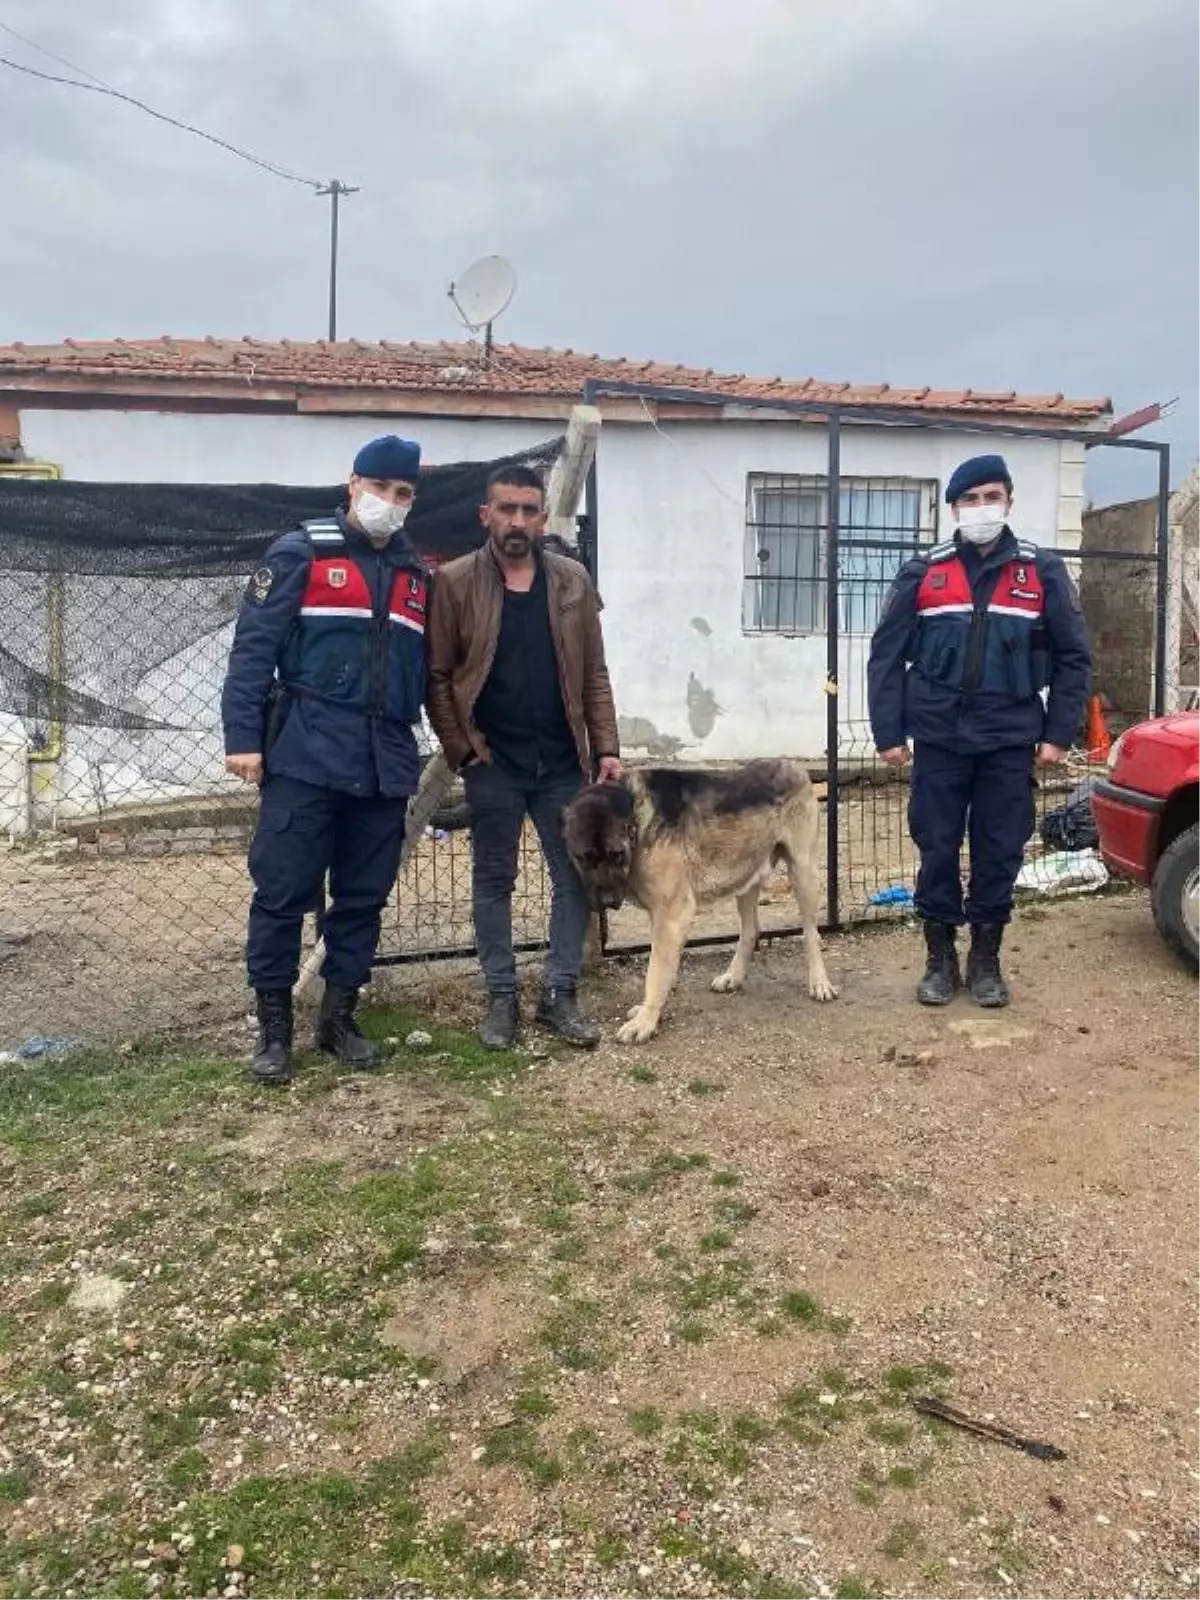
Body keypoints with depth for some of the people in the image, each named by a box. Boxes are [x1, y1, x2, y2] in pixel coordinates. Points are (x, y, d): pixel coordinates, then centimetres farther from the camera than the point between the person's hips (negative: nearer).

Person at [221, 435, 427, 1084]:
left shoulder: (415, 573, 16)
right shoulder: (299, 553, 0)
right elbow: (253, 647, -6)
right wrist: (242, 736, -13)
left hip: (385, 761, 5)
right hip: (306, 754, -5)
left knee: (364, 896, 9)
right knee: (284, 891, -2)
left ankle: (339, 1016, 22)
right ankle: (274, 1025, 12)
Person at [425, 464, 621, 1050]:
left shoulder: (572, 579, 5)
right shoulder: (454, 582, -4)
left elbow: (594, 673, 6)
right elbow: (436, 675, -3)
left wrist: (607, 748, 1)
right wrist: (460, 749, -9)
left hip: (563, 762, 3)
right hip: (492, 764, -3)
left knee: (576, 878, 6)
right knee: (493, 881, 8)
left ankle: (559, 994, 19)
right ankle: (501, 997, 20)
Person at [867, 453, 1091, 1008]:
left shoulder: (1042, 571, 5)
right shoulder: (923, 573, 5)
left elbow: (1073, 656, 6)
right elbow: (887, 655, 4)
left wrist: (1057, 733, 0)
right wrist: (889, 733, -2)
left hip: (1009, 740, 0)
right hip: (939, 738, 0)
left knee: (999, 852, 5)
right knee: (937, 850, 4)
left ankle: (986, 959, 20)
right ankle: (940, 958, 19)